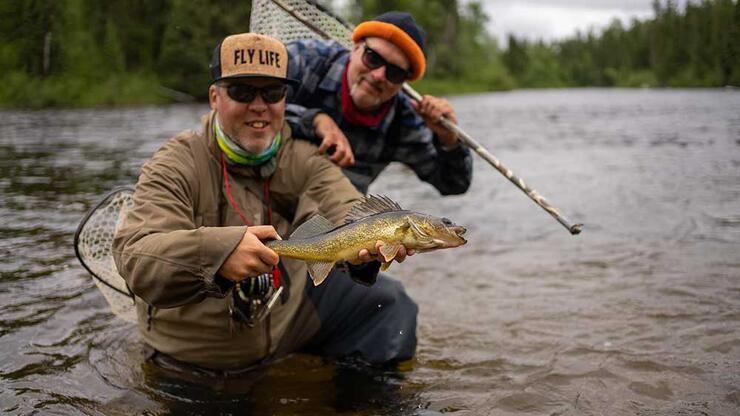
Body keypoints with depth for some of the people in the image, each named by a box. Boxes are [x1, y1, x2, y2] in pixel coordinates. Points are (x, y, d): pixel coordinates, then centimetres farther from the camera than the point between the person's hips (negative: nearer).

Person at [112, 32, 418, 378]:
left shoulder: (303, 161, -5)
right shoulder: (176, 167, -16)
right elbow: (134, 258, -31)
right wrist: (215, 253, -51)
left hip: (290, 318, 3)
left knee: (388, 300, 2)